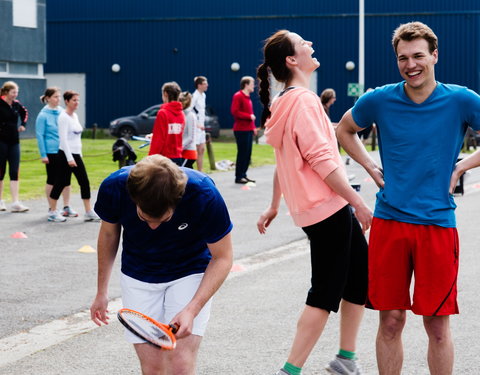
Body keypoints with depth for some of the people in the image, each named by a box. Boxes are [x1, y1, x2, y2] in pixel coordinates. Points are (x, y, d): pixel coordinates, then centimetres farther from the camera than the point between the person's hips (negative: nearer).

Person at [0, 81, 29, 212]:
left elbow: (24, 112, 27)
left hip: (14, 141, 5)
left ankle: (15, 203, -4)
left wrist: (23, 124, 14)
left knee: (14, 172, -1)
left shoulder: (16, 104, 6)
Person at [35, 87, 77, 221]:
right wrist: (43, 155, -11)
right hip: (52, 151, -5)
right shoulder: (43, 115, -8)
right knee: (52, 180, 3)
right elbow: (40, 135, -8)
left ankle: (66, 207, 17)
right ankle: (51, 209, 13)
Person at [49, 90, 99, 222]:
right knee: (61, 182, -1)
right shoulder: (63, 117, -12)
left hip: (76, 154, 8)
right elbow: (63, 139, -18)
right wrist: (69, 158, -22)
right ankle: (53, 212, 9)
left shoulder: (75, 116, 13)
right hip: (65, 154, -8)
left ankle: (89, 212, 7)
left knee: (85, 182, 4)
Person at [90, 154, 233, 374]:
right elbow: (109, 234, -2)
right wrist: (102, 292, 7)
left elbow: (222, 258, -18)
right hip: (138, 278, 2)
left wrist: (192, 310, -29)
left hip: (190, 273, -2)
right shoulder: (113, 188, -25)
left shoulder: (205, 196, -31)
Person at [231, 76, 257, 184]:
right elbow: (235, 112, -18)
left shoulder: (247, 97, 18)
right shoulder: (238, 96, -9)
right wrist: (249, 116, -17)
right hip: (241, 130, -9)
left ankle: (243, 175, 15)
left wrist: (253, 127, 14)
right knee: (242, 153, -7)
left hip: (249, 129, 9)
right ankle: (239, 177, -3)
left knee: (248, 153, 8)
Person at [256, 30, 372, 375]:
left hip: (332, 208, 10)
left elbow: (285, 160, 21)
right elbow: (321, 160, -21)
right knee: (325, 294, -5)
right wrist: (360, 204, -19)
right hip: (328, 208, -10)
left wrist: (274, 207, 26)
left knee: (360, 277, 16)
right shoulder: (304, 100, -16)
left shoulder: (287, 101, 14)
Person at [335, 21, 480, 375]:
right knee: (390, 320, 5)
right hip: (389, 221, 1)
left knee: (437, 324, 3)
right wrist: (370, 166, 7)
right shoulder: (380, 100, 1)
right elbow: (345, 129, 19)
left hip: (438, 224, -1)